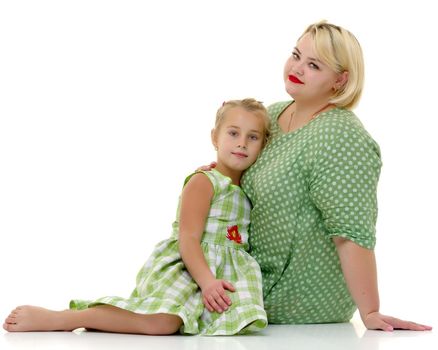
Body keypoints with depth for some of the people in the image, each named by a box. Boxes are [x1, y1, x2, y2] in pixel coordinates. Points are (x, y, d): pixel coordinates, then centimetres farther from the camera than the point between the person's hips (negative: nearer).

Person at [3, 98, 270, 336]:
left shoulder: (248, 189, 19)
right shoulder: (203, 182, -5)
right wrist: (206, 281, -28)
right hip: (183, 266, -8)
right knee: (162, 322, -33)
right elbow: (188, 238, -16)